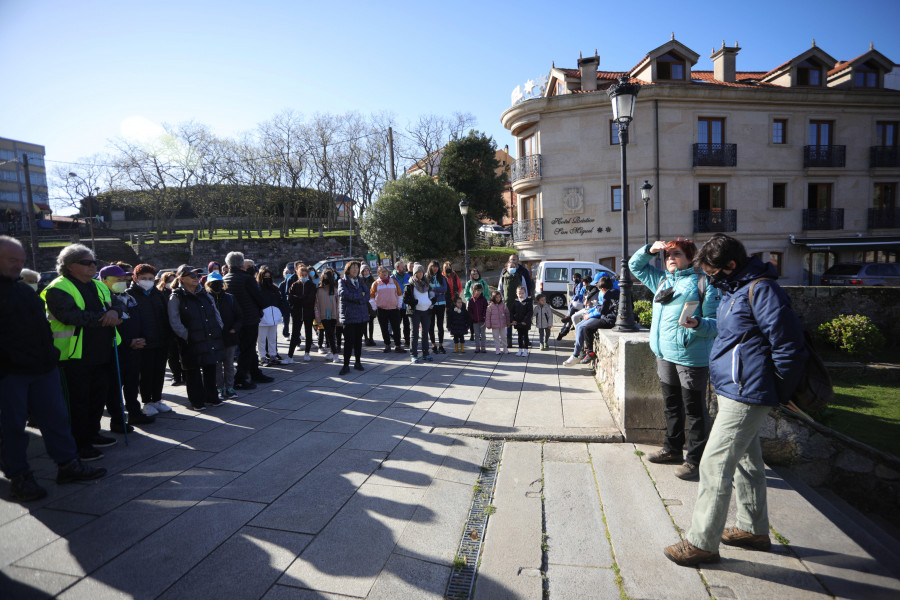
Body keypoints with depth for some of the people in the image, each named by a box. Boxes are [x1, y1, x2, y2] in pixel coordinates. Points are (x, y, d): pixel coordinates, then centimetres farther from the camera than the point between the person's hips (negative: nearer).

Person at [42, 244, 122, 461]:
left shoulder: (99, 286, 16)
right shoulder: (58, 288, -9)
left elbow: (117, 306, 11)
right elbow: (71, 315, -23)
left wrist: (114, 312, -13)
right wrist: (104, 318, -19)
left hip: (102, 353, 7)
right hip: (75, 356, -7)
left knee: (99, 396, 17)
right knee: (78, 400, 1)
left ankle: (92, 434, 32)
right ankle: (79, 444, 11)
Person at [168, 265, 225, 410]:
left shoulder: (205, 295, 13)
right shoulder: (176, 297, -5)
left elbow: (216, 314, 17)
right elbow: (175, 323, -11)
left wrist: (218, 331, 6)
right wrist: (188, 337, -15)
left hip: (211, 340, 5)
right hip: (191, 343, -5)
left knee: (210, 369, 13)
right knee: (193, 372, 5)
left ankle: (211, 397, 26)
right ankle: (196, 401, 16)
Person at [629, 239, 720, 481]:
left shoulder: (703, 282, -5)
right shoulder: (661, 280, 15)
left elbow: (716, 321, -9)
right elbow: (635, 265, 26)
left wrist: (698, 324, -29)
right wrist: (649, 250, 9)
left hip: (692, 356, -7)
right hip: (665, 355, 7)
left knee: (694, 410, 2)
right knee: (671, 405, 19)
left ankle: (694, 459, 13)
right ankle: (672, 448, 34)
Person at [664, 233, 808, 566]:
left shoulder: (761, 289, -19)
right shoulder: (735, 289, 12)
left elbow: (789, 346, -19)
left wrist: (778, 393, -11)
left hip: (745, 394, -11)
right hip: (734, 389, 11)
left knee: (714, 464, -6)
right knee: (747, 461, 20)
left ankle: (702, 543, 5)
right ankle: (753, 529, 36)